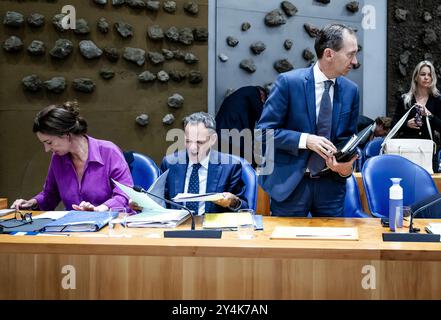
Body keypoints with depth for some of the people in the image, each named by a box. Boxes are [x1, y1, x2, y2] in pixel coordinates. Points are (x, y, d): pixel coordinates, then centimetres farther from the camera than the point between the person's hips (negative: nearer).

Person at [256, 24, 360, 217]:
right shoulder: (288, 82, -11)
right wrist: (305, 140, -22)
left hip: (330, 184, 4)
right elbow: (264, 130, -11)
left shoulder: (351, 90, 3)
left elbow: (347, 138, 9)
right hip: (290, 183, -4)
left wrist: (345, 164, -12)